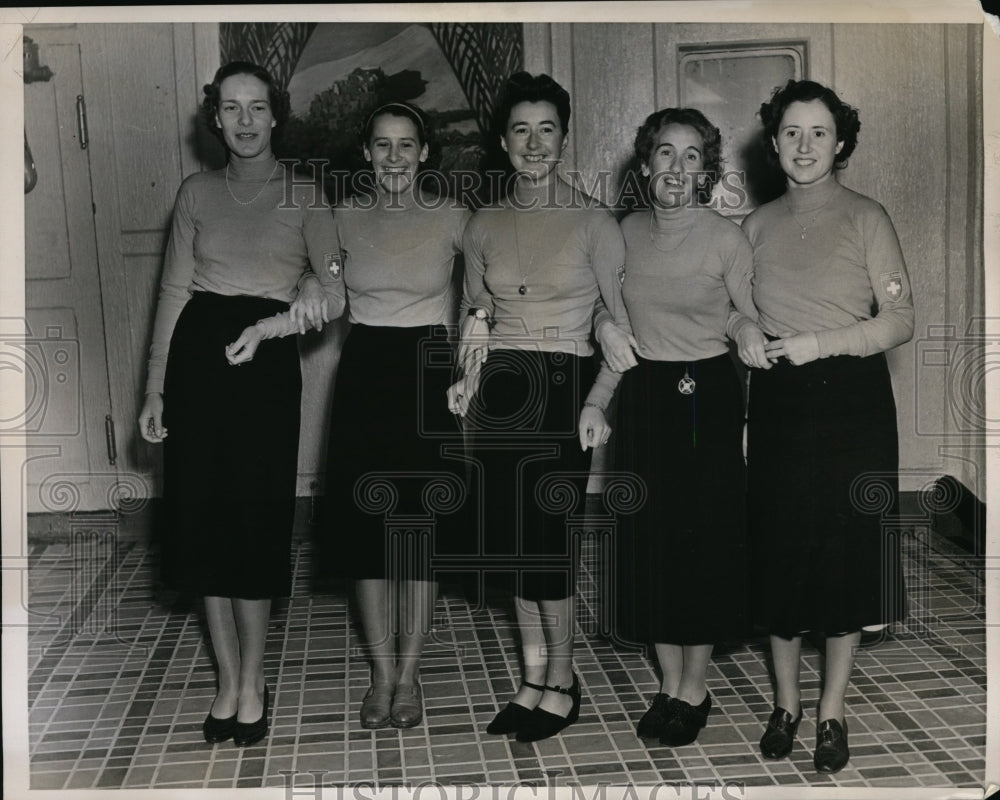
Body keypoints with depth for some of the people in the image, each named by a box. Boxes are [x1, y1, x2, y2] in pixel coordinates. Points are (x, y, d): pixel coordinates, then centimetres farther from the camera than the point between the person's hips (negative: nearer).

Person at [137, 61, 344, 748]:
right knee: (202, 514, 4)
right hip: (196, 355, 3)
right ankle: (228, 682, 20)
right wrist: (155, 387, 7)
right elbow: (174, 291, 11)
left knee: (256, 518, -1)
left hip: (266, 361, -2)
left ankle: (251, 684, 15)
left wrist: (269, 325, -19)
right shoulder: (198, 192, 13)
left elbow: (337, 294, -4)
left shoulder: (304, 197, 6)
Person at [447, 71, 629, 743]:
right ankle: (534, 679, 20)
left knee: (545, 537, -5)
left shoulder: (592, 222, -3)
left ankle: (561, 684, 13)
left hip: (563, 386, -4)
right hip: (500, 388, 5)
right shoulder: (484, 224, 9)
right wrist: (467, 376, 3)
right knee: (509, 537, 6)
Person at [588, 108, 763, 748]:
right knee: (650, 539, 8)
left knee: (704, 539, 3)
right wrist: (599, 396, 7)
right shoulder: (629, 232, 5)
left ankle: (695, 688, 19)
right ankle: (669, 683, 23)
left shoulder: (726, 238, -8)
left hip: (708, 395, -4)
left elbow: (755, 325, -3)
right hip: (643, 395, 4)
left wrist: (754, 419, -10)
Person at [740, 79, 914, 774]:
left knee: (848, 554, 2)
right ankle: (786, 703, 22)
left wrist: (818, 343, -15)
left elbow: (900, 320, -5)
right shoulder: (759, 225, 10)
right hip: (777, 402, 3)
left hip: (851, 398, -2)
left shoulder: (867, 219, 1)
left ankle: (832, 712, 17)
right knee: (779, 552, 5)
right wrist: (748, 341, -1)